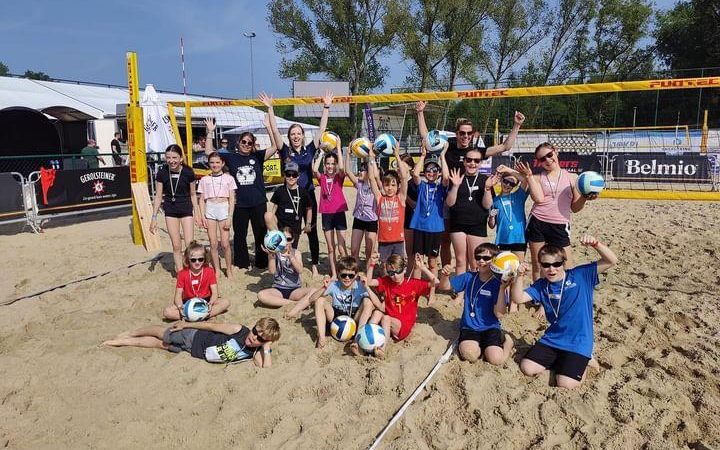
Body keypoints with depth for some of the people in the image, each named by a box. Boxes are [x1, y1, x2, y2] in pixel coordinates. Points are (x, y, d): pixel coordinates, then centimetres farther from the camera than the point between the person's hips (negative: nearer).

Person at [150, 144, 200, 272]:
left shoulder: (188, 172, -12)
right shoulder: (162, 173, -10)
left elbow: (193, 194, 1)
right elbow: (158, 196, -1)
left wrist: (196, 214, 2)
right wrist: (154, 217, -2)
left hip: (186, 210, -1)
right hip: (170, 211, 1)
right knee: (176, 246, 5)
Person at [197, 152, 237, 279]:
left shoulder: (228, 178, 4)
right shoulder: (204, 180, 10)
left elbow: (232, 199, 1)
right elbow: (202, 199, 10)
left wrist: (230, 217, -6)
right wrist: (203, 216, 0)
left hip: (224, 209, -2)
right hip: (210, 210, 2)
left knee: (225, 243, -3)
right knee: (213, 244, 2)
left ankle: (229, 269, 13)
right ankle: (216, 270, 14)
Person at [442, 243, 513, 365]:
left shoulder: (497, 283, -8)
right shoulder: (468, 277, 1)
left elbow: (499, 314, -16)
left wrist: (503, 288, -25)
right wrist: (445, 275, -15)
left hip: (490, 328, -1)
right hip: (469, 327, 1)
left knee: (495, 359, -23)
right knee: (469, 354, -30)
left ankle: (505, 339, 9)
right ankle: (479, 345, 5)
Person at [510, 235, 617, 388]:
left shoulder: (582, 275, -8)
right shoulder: (541, 286, 1)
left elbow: (612, 261, -15)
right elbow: (518, 298, -9)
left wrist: (596, 244, -34)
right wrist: (518, 277, -26)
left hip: (579, 343, -4)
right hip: (552, 340, 4)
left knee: (565, 384, -17)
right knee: (527, 368, -7)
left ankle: (583, 361, 13)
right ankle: (562, 362, 15)